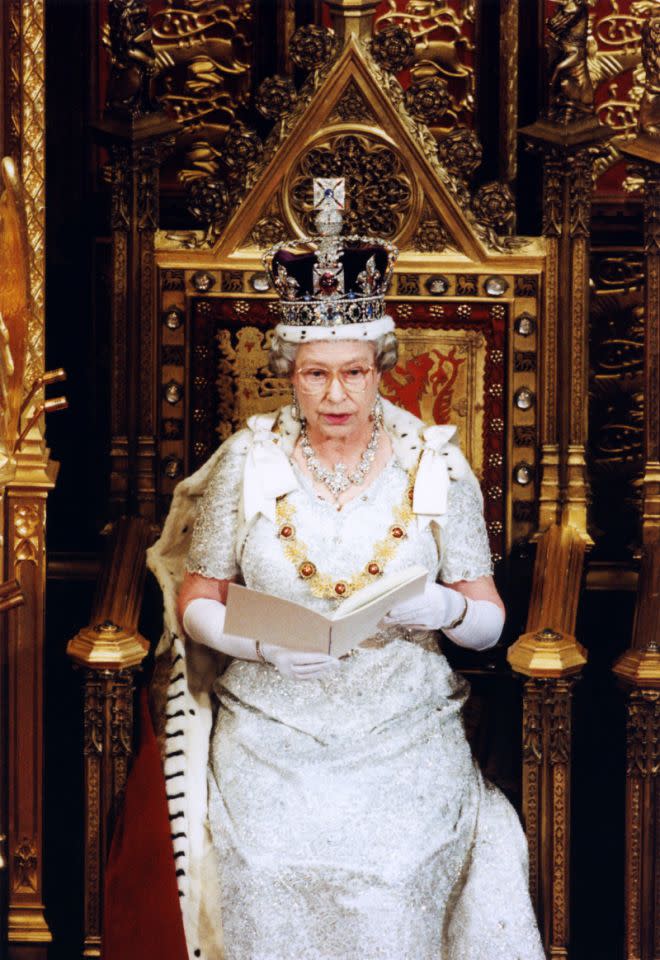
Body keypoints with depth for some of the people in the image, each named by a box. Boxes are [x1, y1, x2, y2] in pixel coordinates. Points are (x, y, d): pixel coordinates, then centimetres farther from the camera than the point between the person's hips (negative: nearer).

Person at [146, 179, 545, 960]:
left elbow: (489, 622, 2)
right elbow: (195, 600, 4)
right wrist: (263, 643, -15)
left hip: (403, 748, 0)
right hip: (268, 748, 1)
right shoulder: (248, 459, 1)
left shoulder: (436, 467, 0)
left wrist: (443, 607, -21)